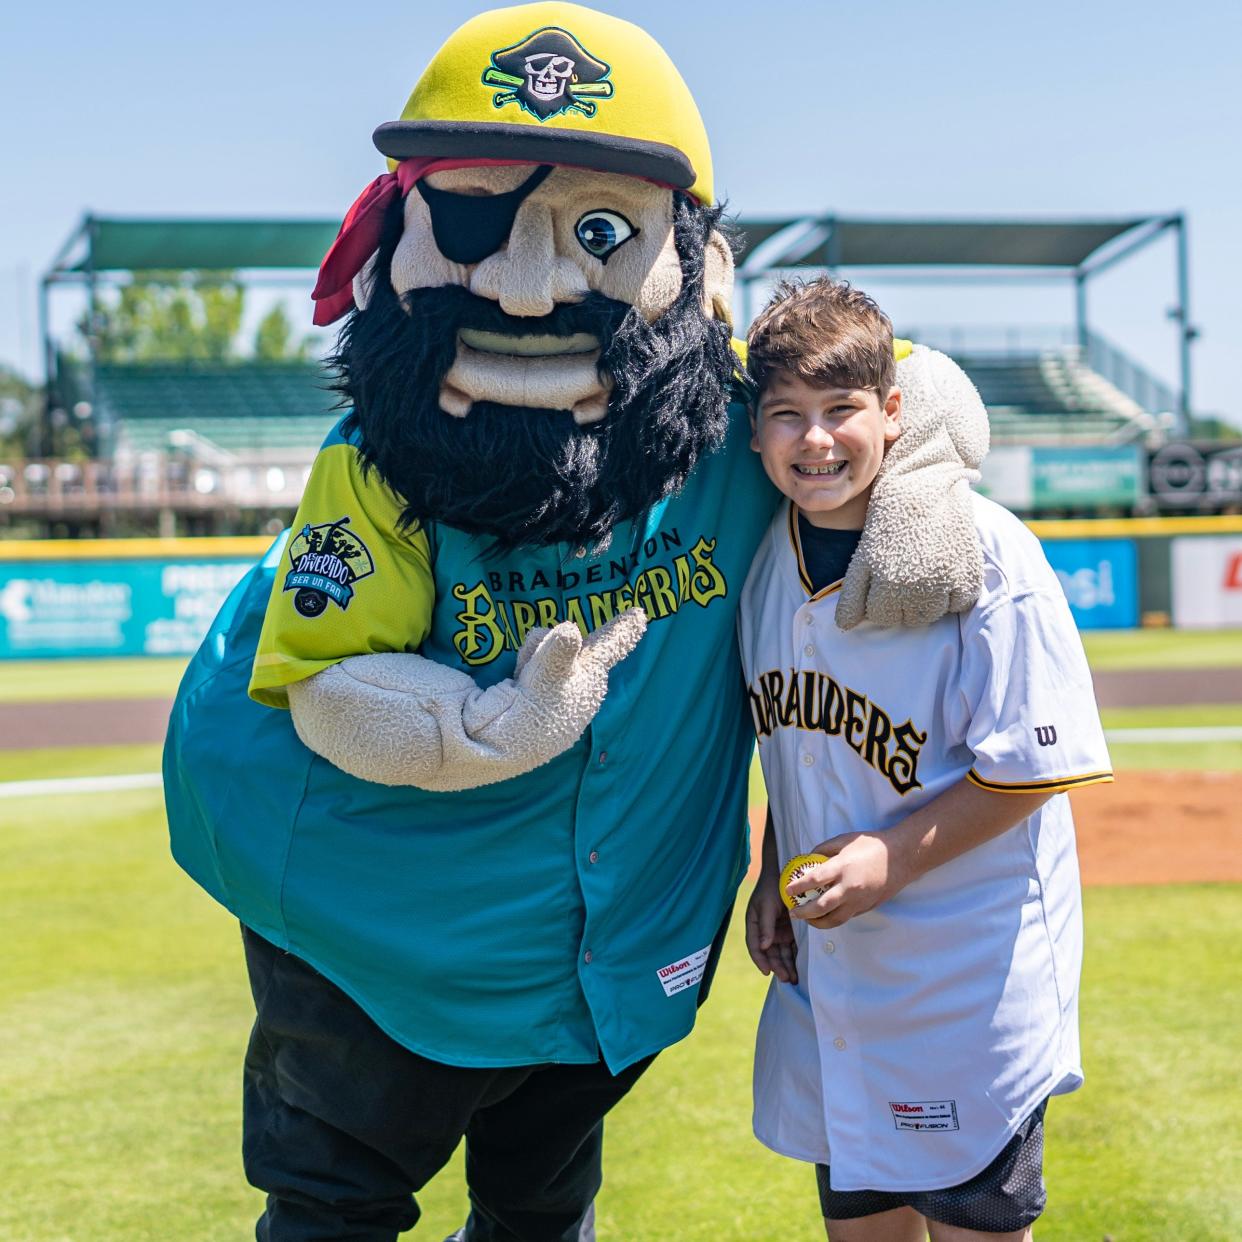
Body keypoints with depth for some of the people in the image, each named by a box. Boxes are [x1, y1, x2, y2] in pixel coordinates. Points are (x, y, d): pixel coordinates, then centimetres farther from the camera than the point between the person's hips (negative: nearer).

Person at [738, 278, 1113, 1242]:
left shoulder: (984, 552, -17)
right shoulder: (769, 555, 3)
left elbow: (1031, 766, -16)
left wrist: (894, 858, -22)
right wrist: (775, 874, 10)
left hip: (968, 970, -6)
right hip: (827, 955, 6)